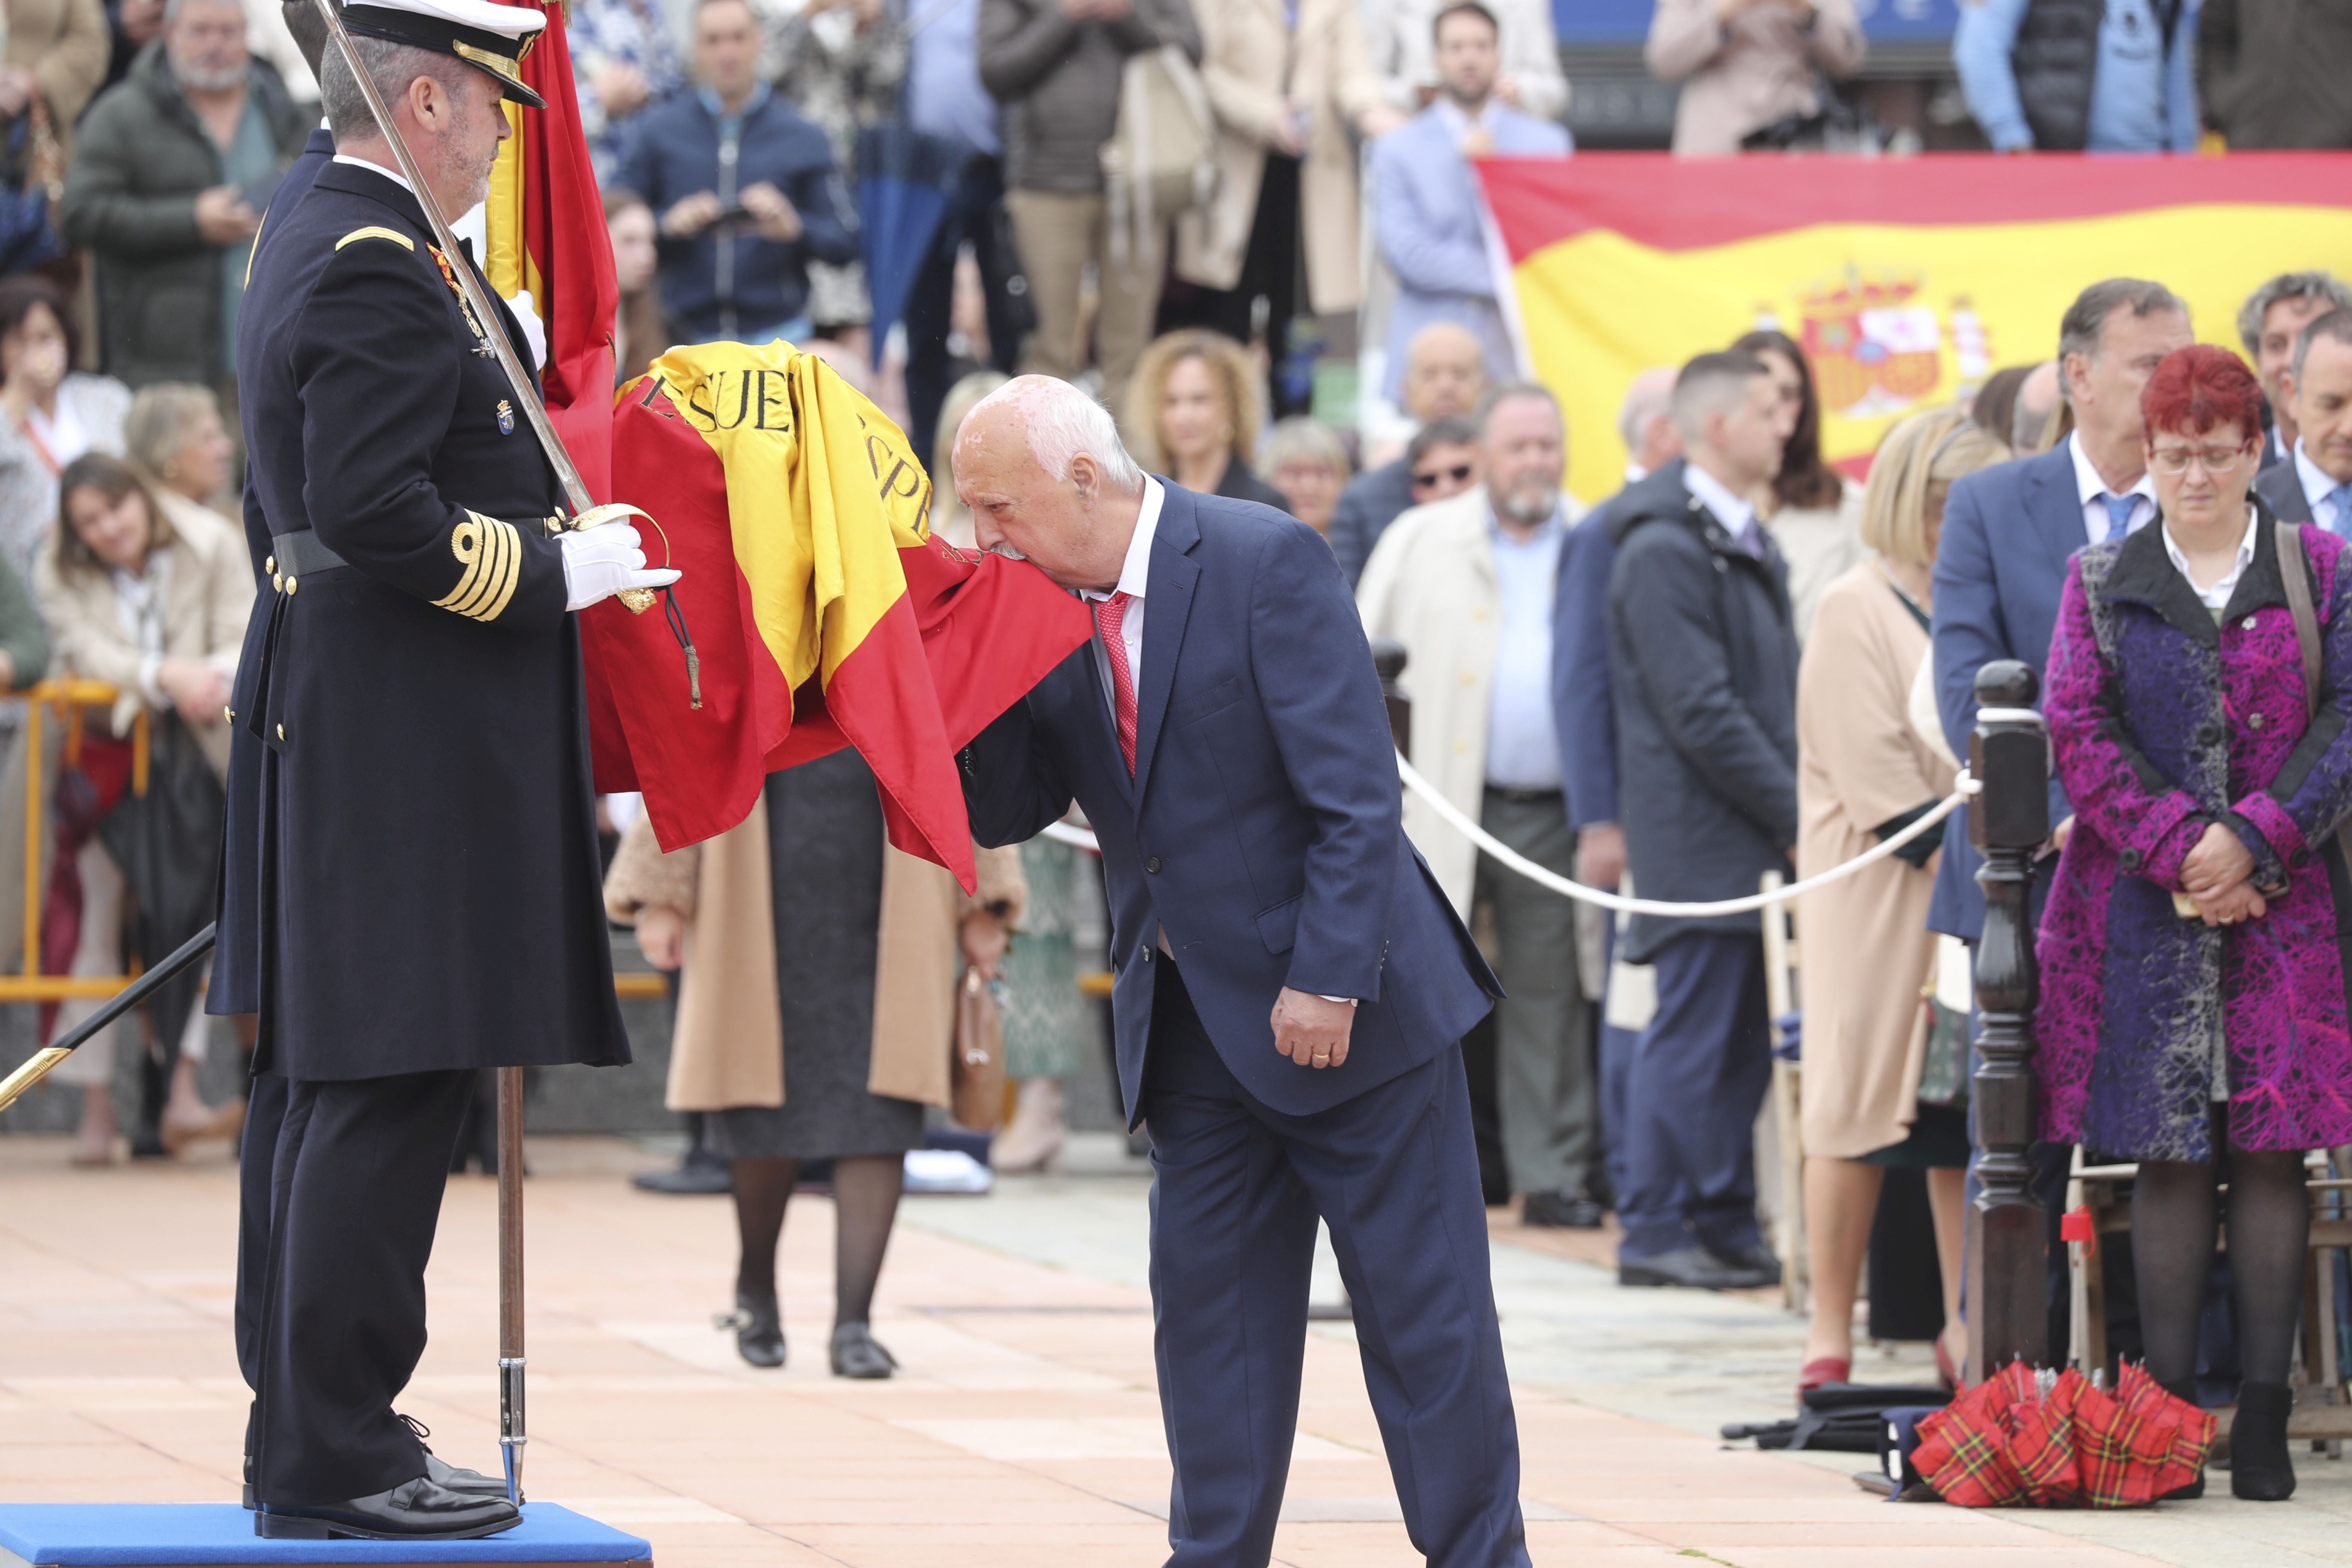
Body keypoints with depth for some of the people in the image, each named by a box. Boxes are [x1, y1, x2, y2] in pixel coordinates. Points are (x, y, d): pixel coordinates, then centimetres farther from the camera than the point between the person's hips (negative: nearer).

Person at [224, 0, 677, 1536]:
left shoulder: (313, 243, 16)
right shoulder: (381, 273, -16)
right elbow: (377, 514, -24)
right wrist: (556, 574, -15)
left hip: (349, 714, 11)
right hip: (411, 741, -11)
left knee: (341, 1092, 13)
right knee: (395, 1084, -9)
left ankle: (305, 1434, 18)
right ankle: (338, 1455, -8)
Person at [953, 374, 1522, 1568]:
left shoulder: (1265, 562, -16)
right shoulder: (1043, 610, 4)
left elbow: (1355, 792, -18)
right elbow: (1004, 813, 4)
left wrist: (1328, 980, -21)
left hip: (1344, 1009, -6)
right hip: (1191, 1031, 6)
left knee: (1423, 1312, 1)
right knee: (1209, 1315, 8)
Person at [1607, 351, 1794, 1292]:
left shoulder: (1749, 544, 17)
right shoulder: (1663, 551, -13)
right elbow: (1702, 714, -18)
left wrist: (1797, 808, 9)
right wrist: (1794, 816, -15)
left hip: (1758, 841, 9)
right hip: (1700, 839, -9)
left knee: (1742, 1043, 9)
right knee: (1692, 1032, -5)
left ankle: (1724, 1225, 14)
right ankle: (1655, 1230, 0)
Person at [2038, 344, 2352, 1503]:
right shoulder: (2102, 583, 9)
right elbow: (2078, 731, 1)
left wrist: (2253, 839, -12)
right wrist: (2178, 848, -11)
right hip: (2144, 910, 0)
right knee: (2168, 1157, -1)